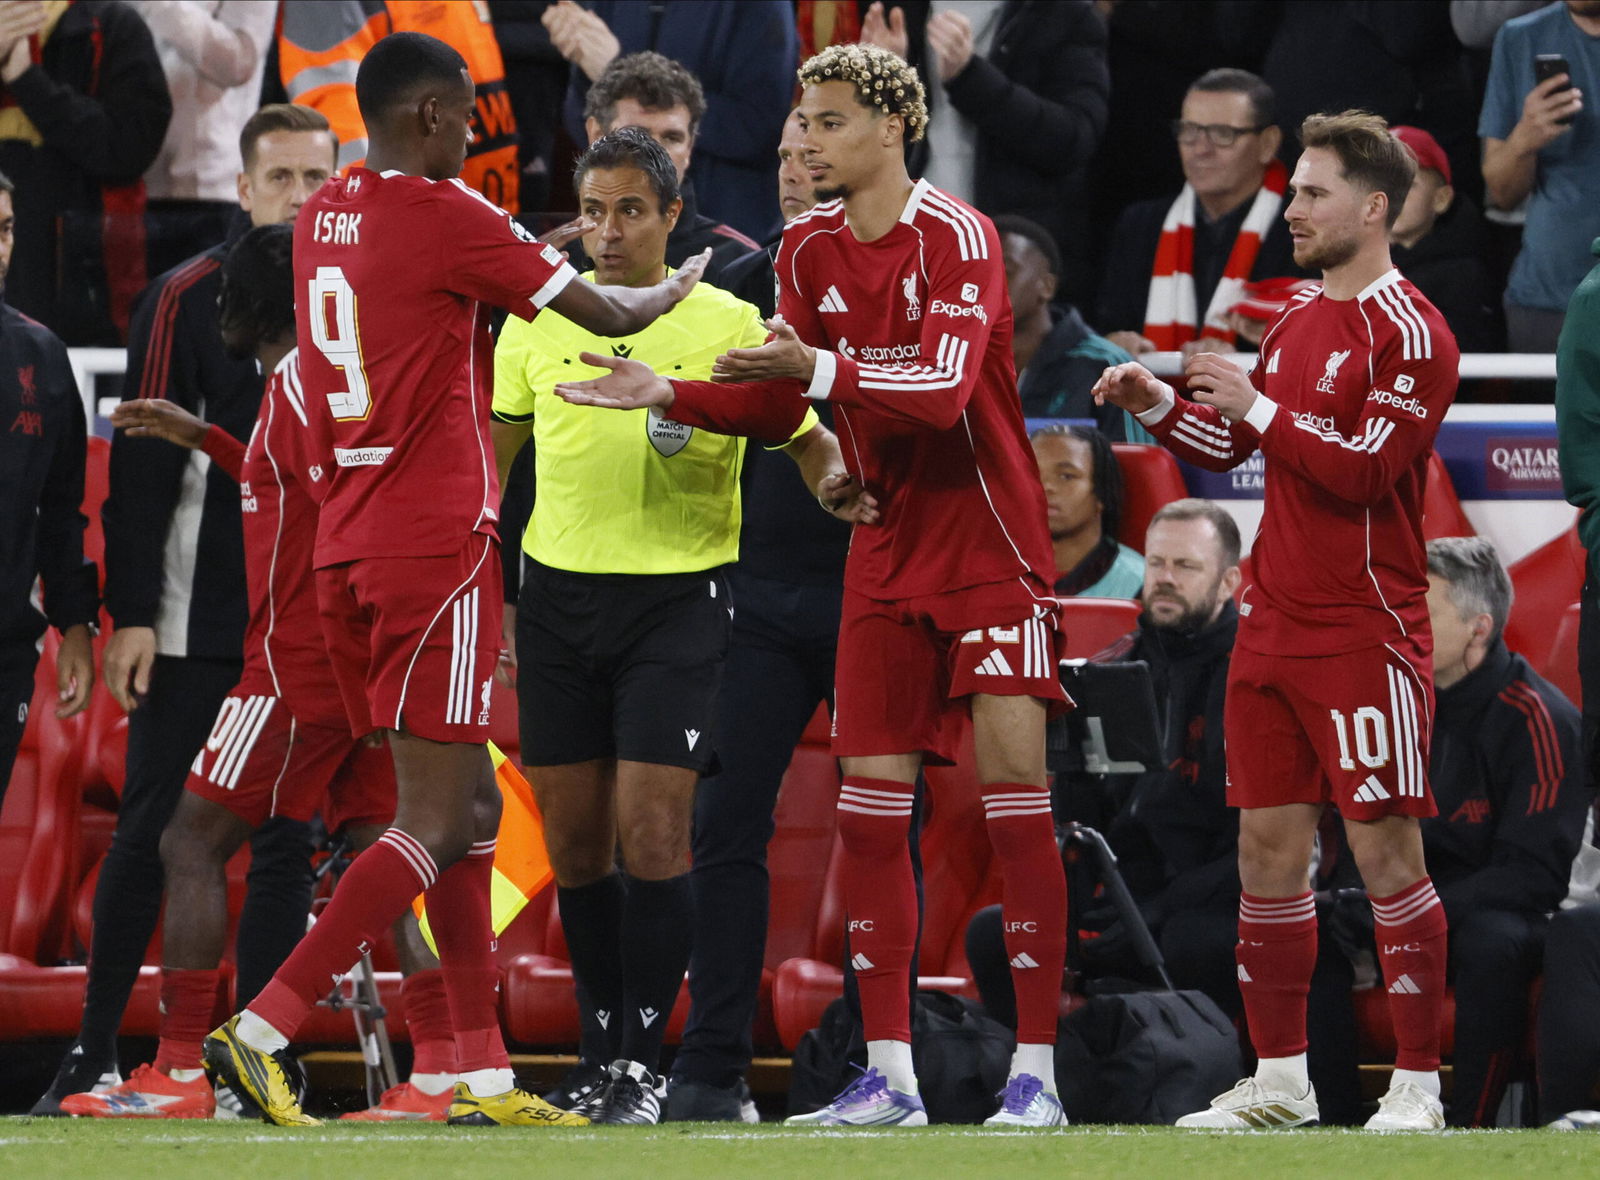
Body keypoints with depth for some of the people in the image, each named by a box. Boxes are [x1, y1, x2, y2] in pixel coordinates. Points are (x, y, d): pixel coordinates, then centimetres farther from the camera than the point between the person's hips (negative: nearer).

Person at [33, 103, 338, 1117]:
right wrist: (131, 614, -11)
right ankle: (95, 1051, 5)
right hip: (199, 618, -3)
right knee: (153, 831, -2)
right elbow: (142, 462, -6)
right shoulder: (190, 298, -3)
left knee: (289, 841, 3)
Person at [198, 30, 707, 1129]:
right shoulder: (448, 217, -12)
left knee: (470, 806, 13)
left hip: (347, 544, 8)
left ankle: (487, 1076, 11)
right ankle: (262, 1028, -17)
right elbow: (608, 315, -4)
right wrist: (676, 289, 16)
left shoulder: (323, 217, 10)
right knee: (435, 821, -7)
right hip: (437, 544, -8)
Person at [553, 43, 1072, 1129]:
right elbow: (781, 407, 11)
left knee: (1013, 791, -9)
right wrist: (665, 395, -2)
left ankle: (1035, 1072, -6)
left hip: (990, 544, -6)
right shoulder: (809, 249, 6)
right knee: (870, 804, 1)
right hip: (888, 550, 6)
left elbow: (944, 387, -27)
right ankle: (889, 1077, 5)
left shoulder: (956, 236, -14)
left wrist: (821, 368, -39)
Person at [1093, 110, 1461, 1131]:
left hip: (1366, 635, -8)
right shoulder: (1298, 320, 15)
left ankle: (1419, 1088, -2)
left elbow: (1364, 470, -18)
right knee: (1269, 847, 7)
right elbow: (1229, 446, 21)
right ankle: (1280, 1081, 14)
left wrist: (1255, 406, -17)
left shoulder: (1409, 333, -10)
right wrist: (1159, 404, 4)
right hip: (1274, 623, 8)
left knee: (1387, 854, -6)